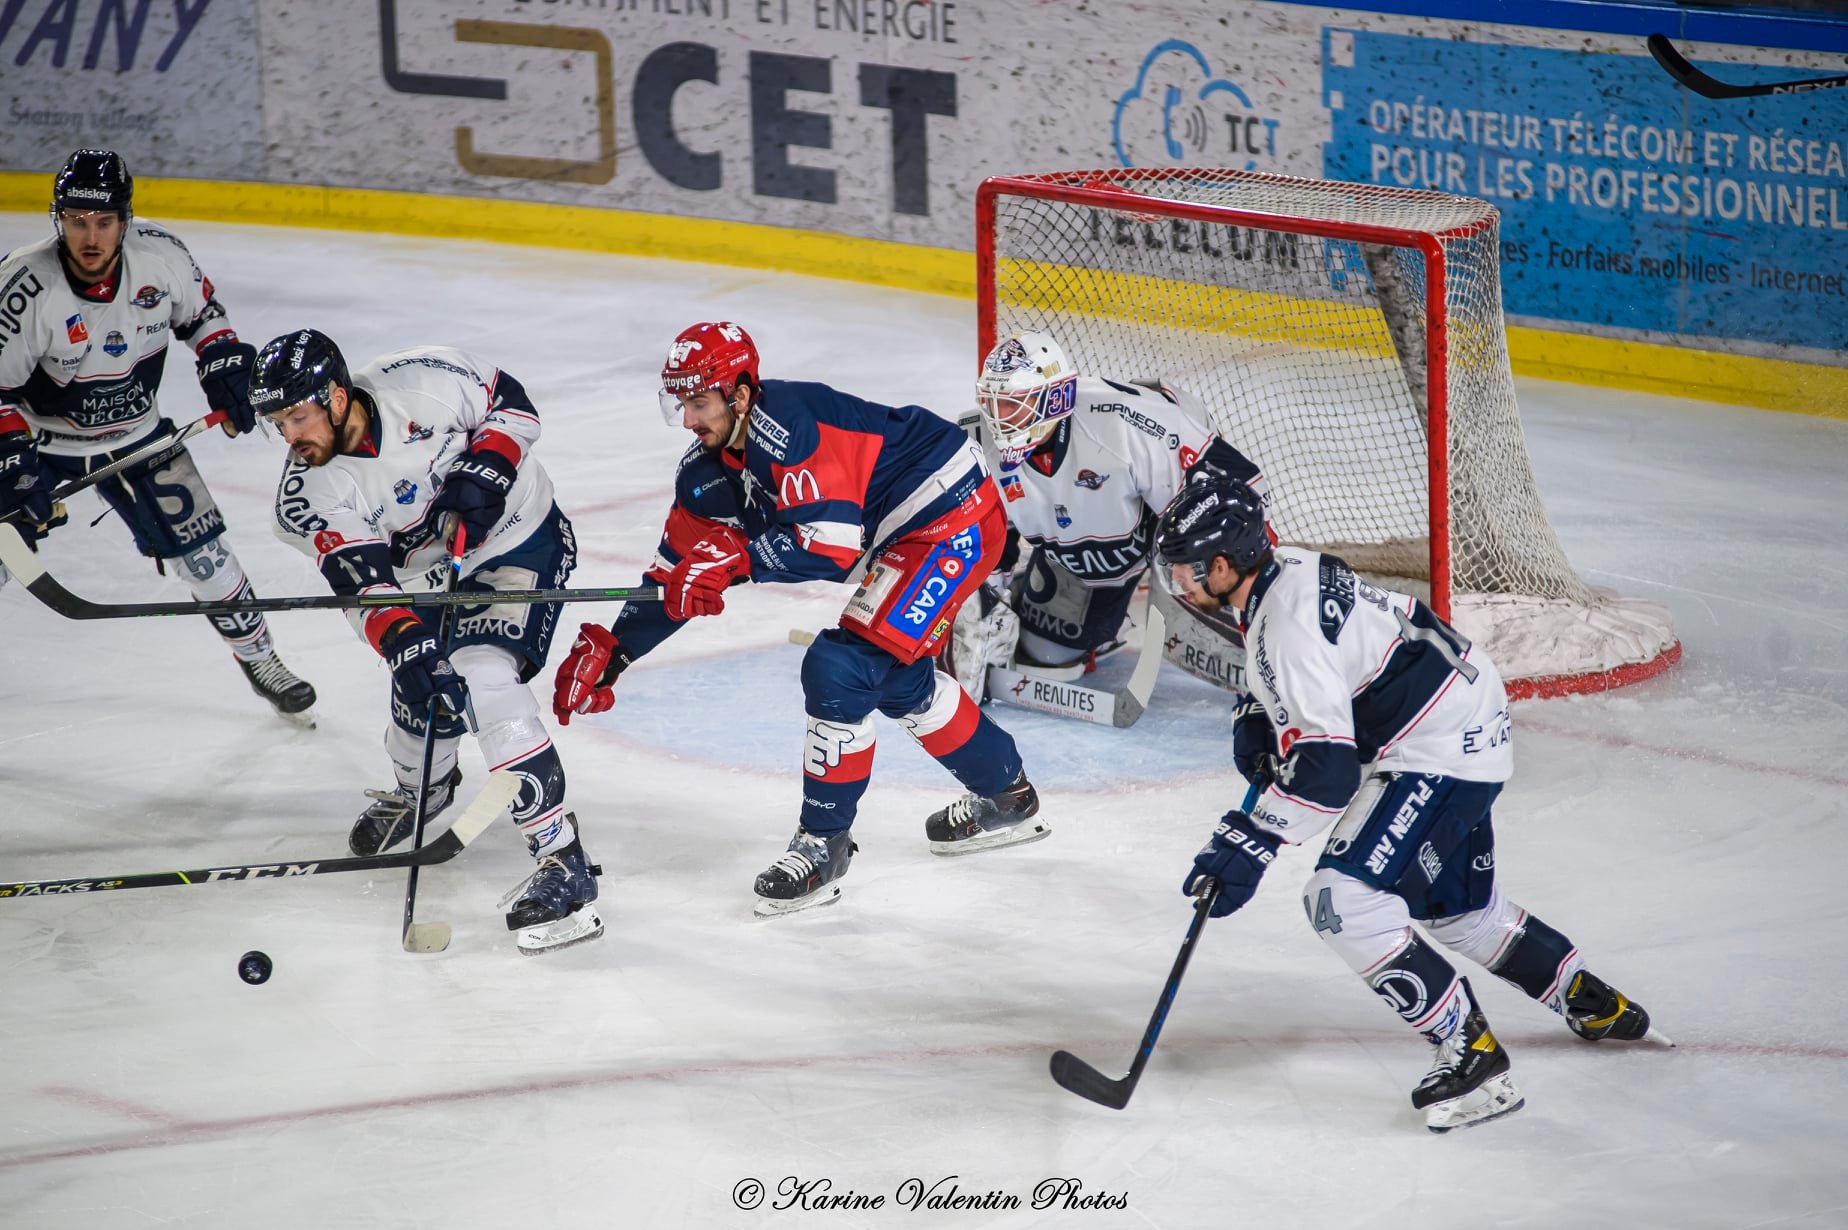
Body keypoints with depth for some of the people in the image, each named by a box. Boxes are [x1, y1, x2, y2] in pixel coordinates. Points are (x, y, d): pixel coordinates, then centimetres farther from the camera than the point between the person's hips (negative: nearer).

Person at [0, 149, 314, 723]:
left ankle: (260, 659, 24)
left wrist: (224, 365, -5)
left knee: (200, 546, 3)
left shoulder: (160, 253, -18)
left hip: (136, 433, 3)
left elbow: (200, 311, 4)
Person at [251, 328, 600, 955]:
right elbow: (364, 588, -29)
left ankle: (562, 858, -26)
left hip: (523, 543, -4)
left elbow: (511, 404, -7)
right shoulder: (308, 496, -19)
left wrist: (485, 467, -25)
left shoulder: (423, 380, -24)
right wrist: (410, 650, -44)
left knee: (483, 681, -22)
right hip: (432, 578, 4)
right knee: (427, 695, 3)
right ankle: (421, 787, 43)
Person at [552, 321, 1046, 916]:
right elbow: (680, 566, 9)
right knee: (894, 676, 24)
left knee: (841, 668, -17)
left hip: (953, 517, -11)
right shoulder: (711, 465, 2)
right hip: (900, 537, 11)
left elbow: (832, 544, -36)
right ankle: (1007, 797, 43)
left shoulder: (786, 424, -28)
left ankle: (824, 841, -4)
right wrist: (611, 650, 3)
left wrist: (733, 562, -38)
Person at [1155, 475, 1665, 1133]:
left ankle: (1471, 1056, -13)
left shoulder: (1286, 624, -28)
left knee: (1343, 898, -17)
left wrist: (1250, 841, -31)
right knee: (1459, 909, 25)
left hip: (1439, 751, -11)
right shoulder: (1284, 567, 2)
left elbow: (1327, 768, -32)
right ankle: (1598, 1008, 41)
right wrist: (1258, 718, 11)